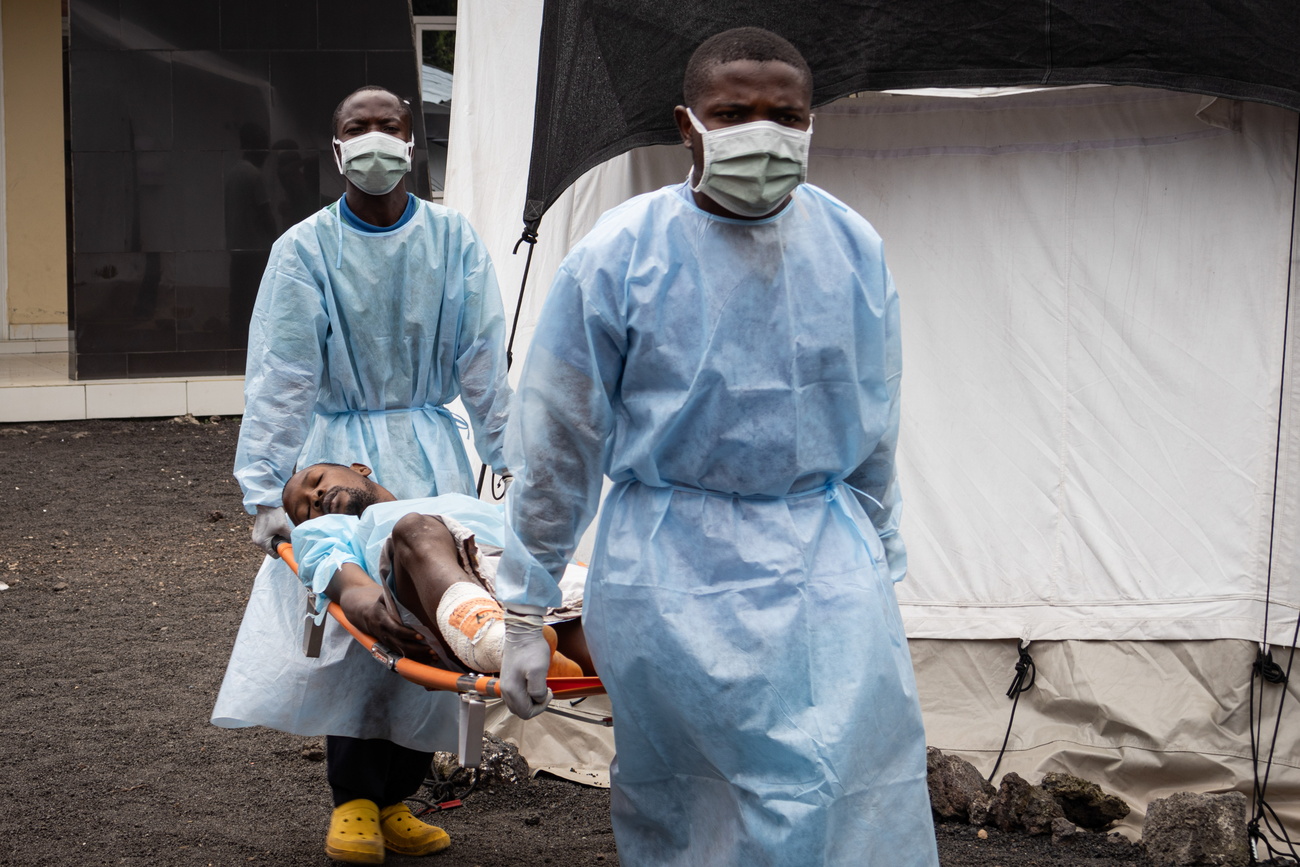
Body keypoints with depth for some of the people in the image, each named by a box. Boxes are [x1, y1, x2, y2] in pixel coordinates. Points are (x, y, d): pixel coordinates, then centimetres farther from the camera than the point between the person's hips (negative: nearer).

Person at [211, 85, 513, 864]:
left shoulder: (453, 239, 1)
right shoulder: (306, 250, -4)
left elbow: (483, 363, 2)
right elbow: (279, 377, -8)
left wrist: (511, 459, -2)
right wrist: (265, 492, -14)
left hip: (432, 454, 2)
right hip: (339, 456, -2)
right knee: (348, 619, -6)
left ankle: (392, 797, 15)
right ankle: (353, 797, 10)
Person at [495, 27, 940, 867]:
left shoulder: (855, 248, 3)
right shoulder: (618, 255, -7)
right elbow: (555, 447, -1)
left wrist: (881, 563, 19)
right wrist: (525, 612, 1)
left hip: (826, 561, 3)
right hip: (675, 573, -2)